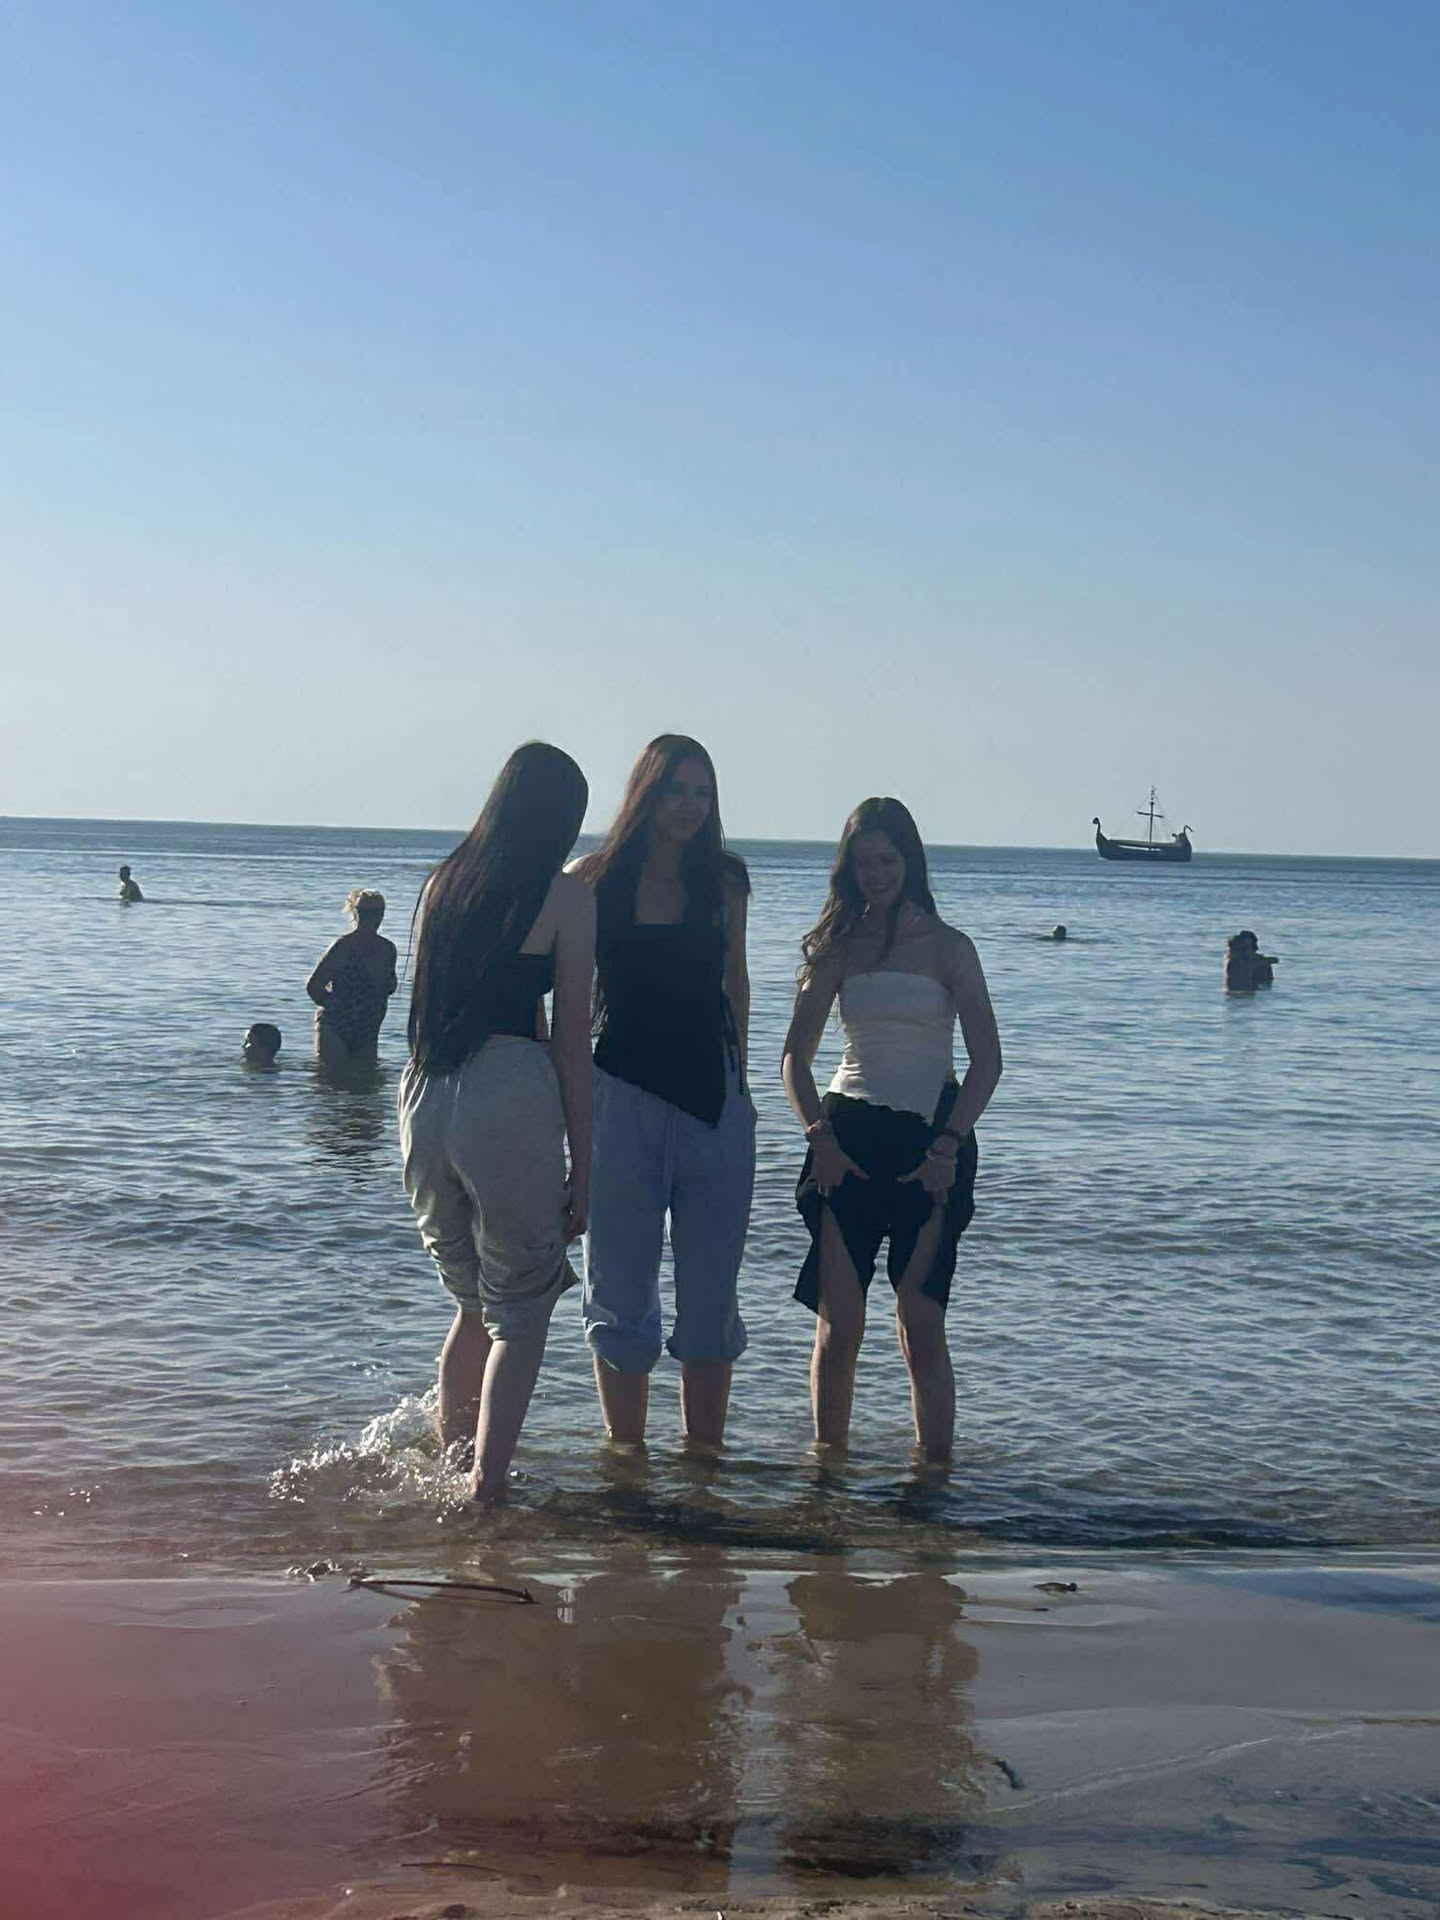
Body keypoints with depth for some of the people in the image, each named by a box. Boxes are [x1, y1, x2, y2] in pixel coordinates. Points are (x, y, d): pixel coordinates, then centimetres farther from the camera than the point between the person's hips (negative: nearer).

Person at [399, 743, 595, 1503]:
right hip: (512, 1098, -5)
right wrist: (582, 1168, 1)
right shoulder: (565, 897, -2)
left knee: (474, 1304, 22)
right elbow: (571, 1041, -3)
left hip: (424, 1096, 5)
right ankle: (484, 1485, -1)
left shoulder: (443, 883, 14)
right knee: (521, 1313, 7)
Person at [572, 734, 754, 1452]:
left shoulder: (723, 883, 7)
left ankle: (705, 1452, 16)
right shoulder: (598, 880, -1)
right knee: (621, 1291, 4)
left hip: (714, 1100, 3)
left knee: (711, 1290, 6)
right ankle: (625, 1454, 14)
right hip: (622, 1096, -2)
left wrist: (736, 1074, 12)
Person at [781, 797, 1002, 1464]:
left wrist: (948, 1147, -9)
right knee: (838, 1326, -2)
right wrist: (819, 1134, -4)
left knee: (922, 1325, -4)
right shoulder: (840, 946, 11)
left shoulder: (947, 947, 4)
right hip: (847, 1139, 2)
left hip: (929, 1140, -2)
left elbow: (986, 1062, 0)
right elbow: (796, 1057, 10)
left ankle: (934, 1467, 1)